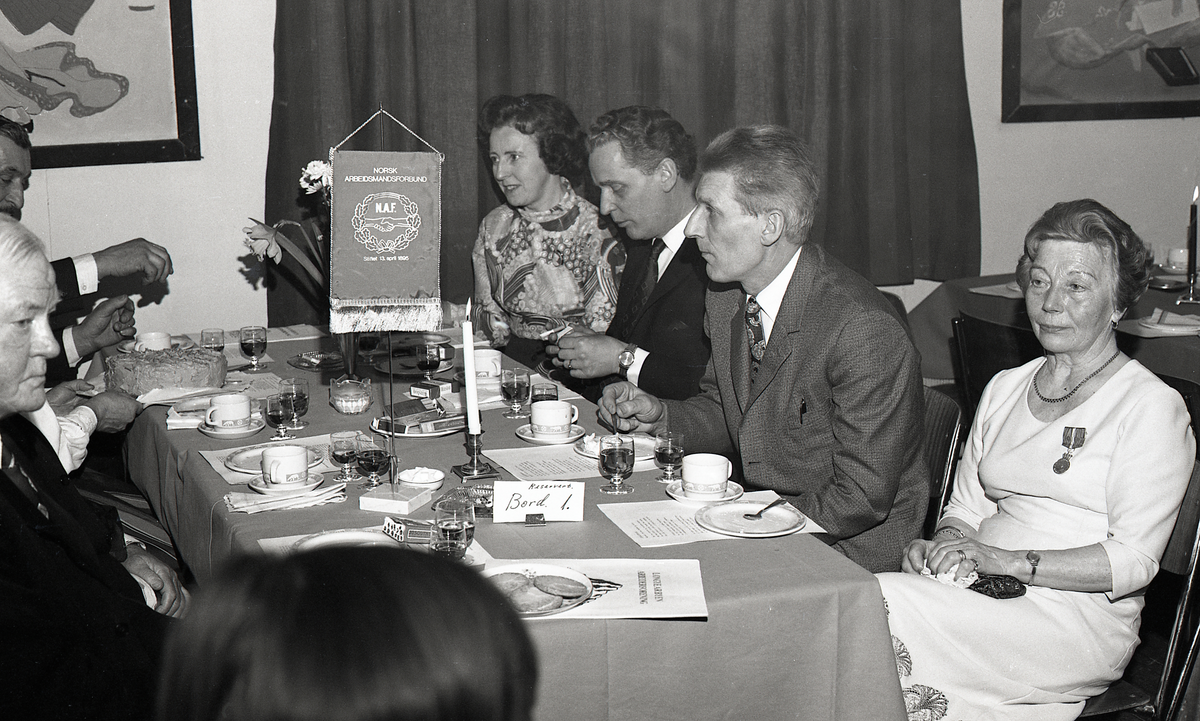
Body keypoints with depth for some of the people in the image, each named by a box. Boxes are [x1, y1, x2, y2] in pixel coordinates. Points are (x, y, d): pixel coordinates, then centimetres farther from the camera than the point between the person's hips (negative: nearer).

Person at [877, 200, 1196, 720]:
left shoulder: (1153, 407, -2)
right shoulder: (1004, 389, 19)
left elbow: (1133, 560, -9)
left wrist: (1008, 560, -19)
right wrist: (942, 545, -4)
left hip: (1082, 617, -5)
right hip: (990, 599, 5)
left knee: (884, 604, -29)